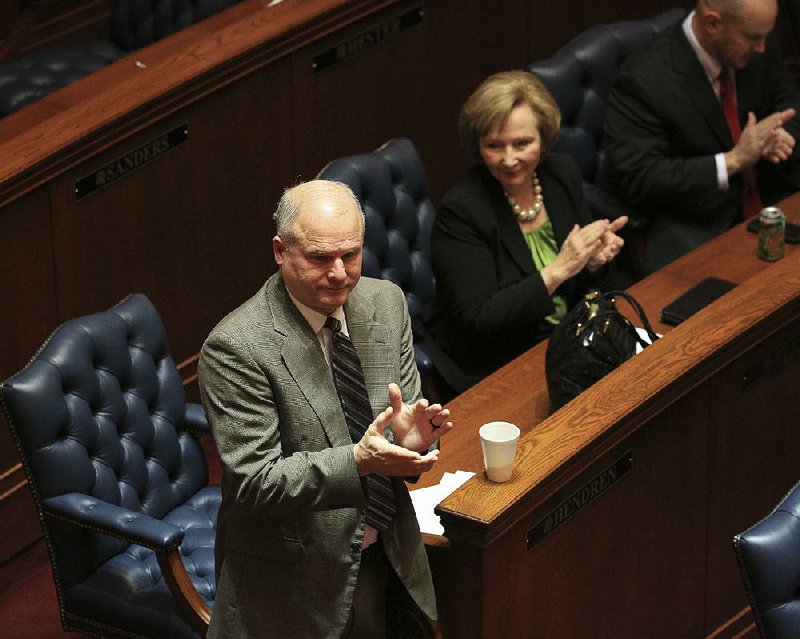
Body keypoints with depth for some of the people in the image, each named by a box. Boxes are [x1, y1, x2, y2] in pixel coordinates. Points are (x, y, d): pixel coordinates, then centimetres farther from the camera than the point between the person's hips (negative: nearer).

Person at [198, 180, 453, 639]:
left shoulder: (387, 303, -1)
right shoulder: (236, 347, -20)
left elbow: (404, 406, 3)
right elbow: (253, 483, -22)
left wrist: (412, 439, -21)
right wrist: (358, 461, -35)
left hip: (387, 561, 6)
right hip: (293, 582, -5)